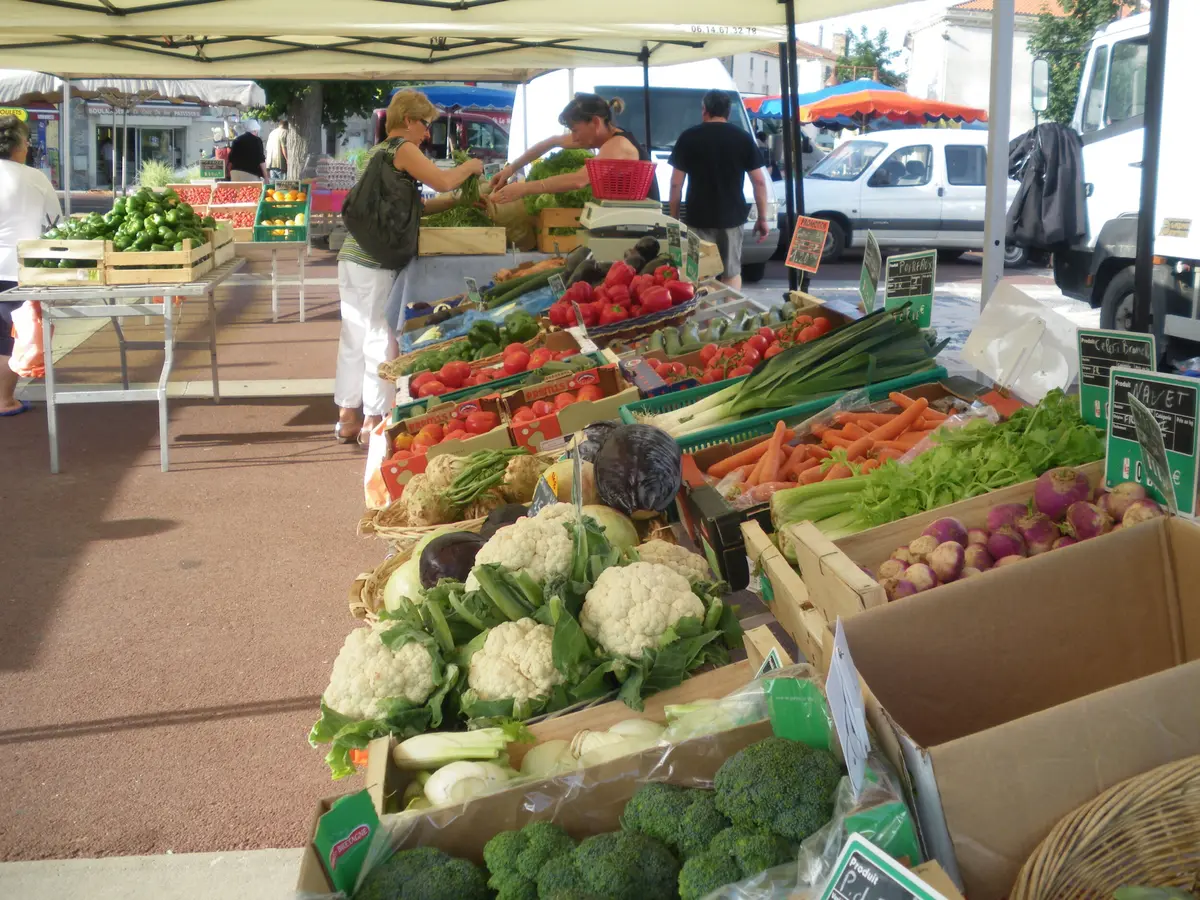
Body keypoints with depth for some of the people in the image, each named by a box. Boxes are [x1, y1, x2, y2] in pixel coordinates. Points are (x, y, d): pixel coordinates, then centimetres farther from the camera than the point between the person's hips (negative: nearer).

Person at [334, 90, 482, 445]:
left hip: (351, 255, 9)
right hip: (377, 260, -9)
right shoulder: (402, 149, -5)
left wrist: (454, 199, 19)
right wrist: (470, 166, 2)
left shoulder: (372, 154, 21)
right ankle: (373, 419, 4)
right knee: (380, 338, -1)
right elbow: (441, 180, -17)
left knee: (354, 336, 12)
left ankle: (348, 416, 18)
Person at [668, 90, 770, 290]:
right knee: (732, 272, 12)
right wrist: (763, 218, 7)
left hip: (698, 218, -1)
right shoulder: (744, 138, 4)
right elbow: (759, 181, 1)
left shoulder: (688, 138, 0)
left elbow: (676, 183, -2)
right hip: (732, 217, 2)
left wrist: (674, 217, 6)